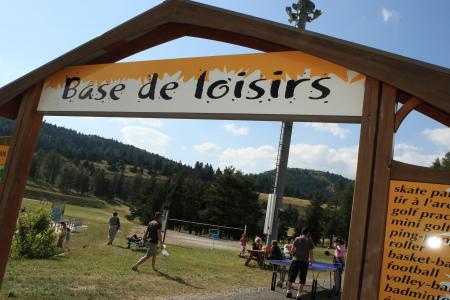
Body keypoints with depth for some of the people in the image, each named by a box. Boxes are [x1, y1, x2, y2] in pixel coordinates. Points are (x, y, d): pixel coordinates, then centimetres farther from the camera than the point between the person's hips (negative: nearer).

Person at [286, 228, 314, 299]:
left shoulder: (297, 239, 1)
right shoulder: (310, 241, -2)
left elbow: (292, 250, 0)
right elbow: (311, 253, -2)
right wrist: (310, 261, 10)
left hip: (295, 260, 2)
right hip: (304, 262, -1)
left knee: (291, 277, 13)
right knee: (302, 280, 7)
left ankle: (289, 292, 23)